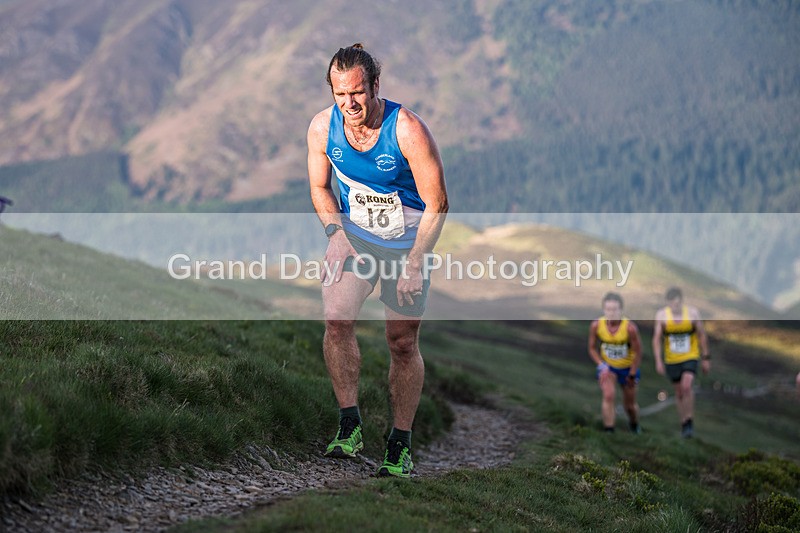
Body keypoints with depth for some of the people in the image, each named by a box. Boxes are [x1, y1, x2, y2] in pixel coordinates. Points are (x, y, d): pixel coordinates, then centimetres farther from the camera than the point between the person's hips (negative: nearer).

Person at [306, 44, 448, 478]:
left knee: (402, 342, -1)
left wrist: (415, 265, -18)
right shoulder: (322, 126, -11)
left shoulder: (407, 130, -23)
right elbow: (320, 188, 7)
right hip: (353, 236, 3)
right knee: (336, 319, -20)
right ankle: (349, 426, -8)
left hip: (408, 244, -3)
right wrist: (335, 231, -10)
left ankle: (400, 444, 14)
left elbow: (436, 205, -16)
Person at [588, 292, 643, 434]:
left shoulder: (630, 328, -27)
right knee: (608, 396, -22)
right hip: (607, 366, 1)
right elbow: (592, 348, -4)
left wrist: (632, 375, -11)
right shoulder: (596, 325, -19)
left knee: (630, 404, 12)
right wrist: (601, 365, -17)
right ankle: (608, 431, -16)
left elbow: (638, 352, -16)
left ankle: (634, 426, 44)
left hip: (628, 368, -1)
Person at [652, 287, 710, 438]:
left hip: (690, 357, -2)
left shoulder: (692, 313, -9)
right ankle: (684, 424, 24)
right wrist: (658, 361, -15)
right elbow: (657, 339, -7)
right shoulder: (662, 315, -9)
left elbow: (702, 335, 0)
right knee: (679, 392, 9)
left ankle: (689, 421, -9)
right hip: (672, 360, 2)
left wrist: (706, 358, 2)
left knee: (687, 386, -21)